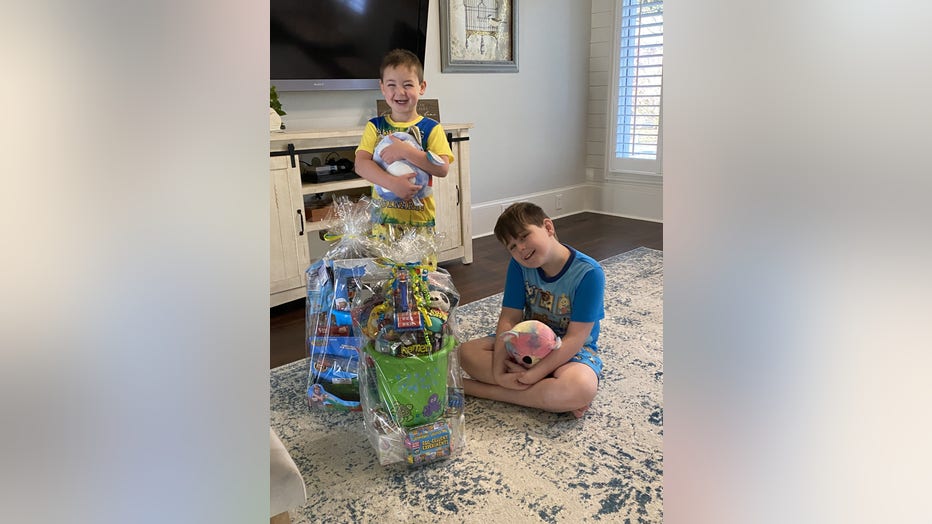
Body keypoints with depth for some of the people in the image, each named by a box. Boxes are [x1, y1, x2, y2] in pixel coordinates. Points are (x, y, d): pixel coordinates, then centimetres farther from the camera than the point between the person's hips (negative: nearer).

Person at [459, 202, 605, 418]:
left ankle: (477, 388, -26)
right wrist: (498, 372, -25)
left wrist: (533, 375, -30)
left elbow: (575, 338, -23)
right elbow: (509, 319, -11)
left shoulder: (588, 272, -22)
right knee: (466, 352, -17)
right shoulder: (519, 265, -8)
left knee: (583, 388, -38)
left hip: (571, 351, -4)